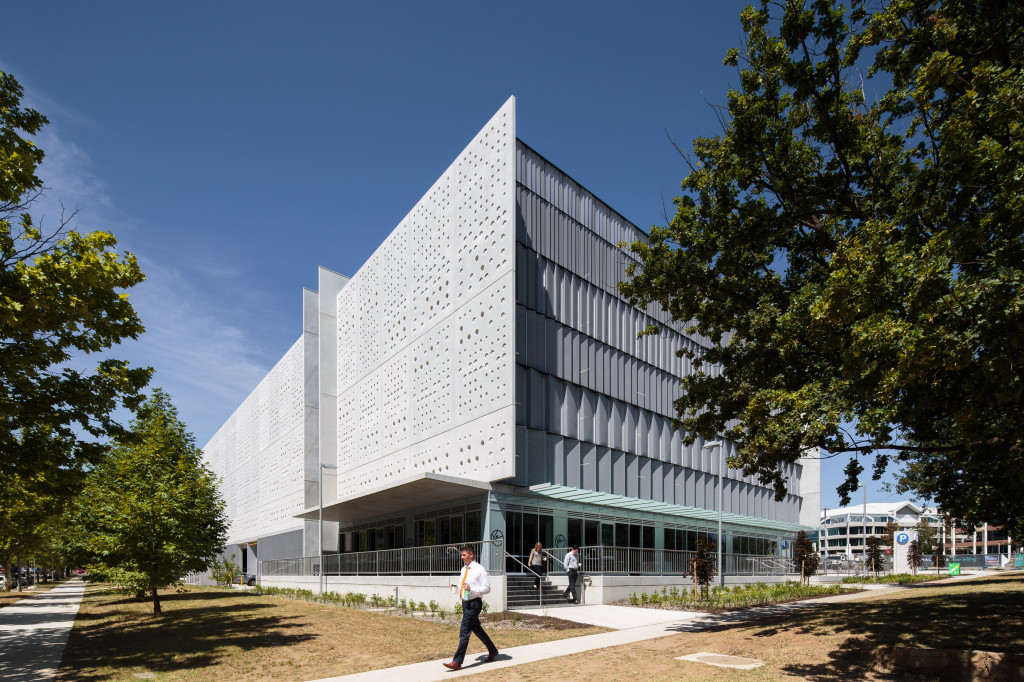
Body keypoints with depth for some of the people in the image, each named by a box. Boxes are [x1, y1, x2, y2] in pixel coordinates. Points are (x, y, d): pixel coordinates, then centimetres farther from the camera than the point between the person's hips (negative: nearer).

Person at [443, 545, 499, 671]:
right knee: (477, 629, 19)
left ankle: (457, 662, -6)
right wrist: (457, 585, 2)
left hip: (474, 604, -9)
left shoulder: (479, 569, -13)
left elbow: (487, 588, -13)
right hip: (465, 603, 9)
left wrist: (471, 588, -25)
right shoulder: (464, 569, 11)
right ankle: (492, 651, 36)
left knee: (464, 632, -10)